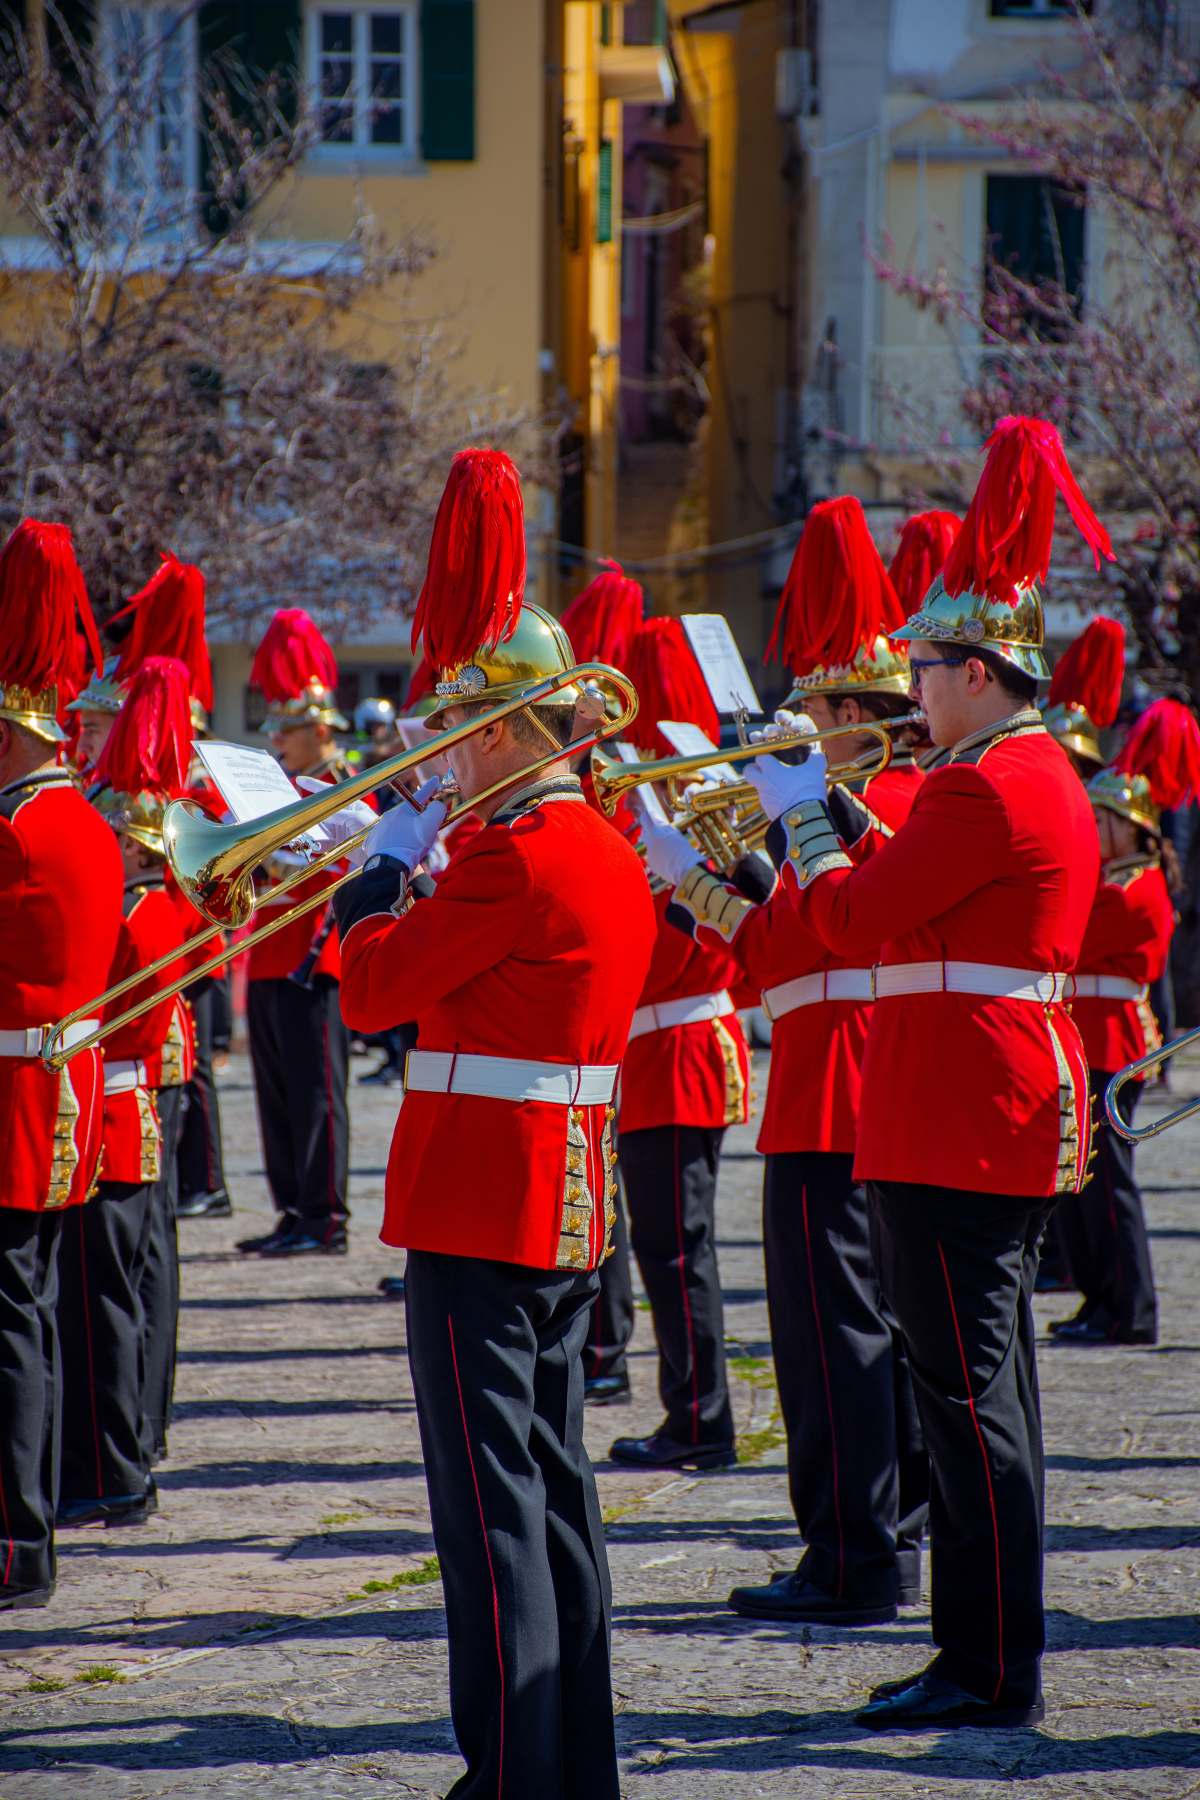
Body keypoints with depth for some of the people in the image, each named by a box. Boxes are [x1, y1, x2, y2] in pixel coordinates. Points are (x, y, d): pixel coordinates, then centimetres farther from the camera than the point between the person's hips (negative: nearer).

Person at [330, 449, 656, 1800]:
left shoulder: (514, 859, -17)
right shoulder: (612, 855, 12)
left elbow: (372, 986, -14)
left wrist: (386, 866, 1)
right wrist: (433, 873, 15)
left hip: (481, 1203, -9)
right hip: (573, 1202, 9)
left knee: (490, 1497, -6)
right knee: (553, 1480, 14)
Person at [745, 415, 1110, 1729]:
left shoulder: (981, 789, -17)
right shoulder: (1046, 775, 15)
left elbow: (853, 916, -13)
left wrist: (798, 816, 2)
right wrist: (837, 814, 19)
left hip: (958, 1128, -10)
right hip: (1011, 1119, 10)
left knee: (967, 1391, -6)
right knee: (985, 1383, 14)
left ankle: (992, 1668, -3)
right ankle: (993, 1653, 20)